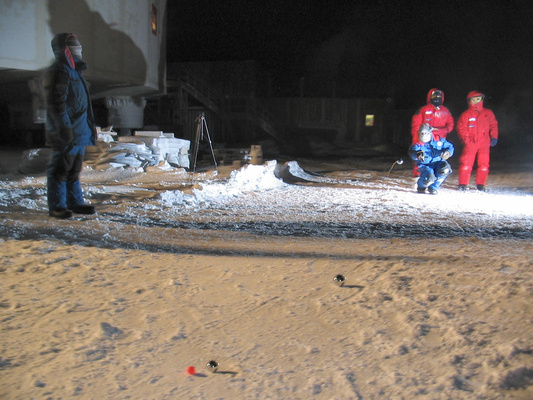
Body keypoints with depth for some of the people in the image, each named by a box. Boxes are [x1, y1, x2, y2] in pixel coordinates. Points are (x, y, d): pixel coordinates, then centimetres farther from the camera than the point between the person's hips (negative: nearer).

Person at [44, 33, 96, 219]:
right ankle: (57, 206, 4)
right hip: (66, 134, -10)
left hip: (79, 132, 10)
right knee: (60, 169, -3)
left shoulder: (74, 71, 19)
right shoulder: (59, 72, -13)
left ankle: (75, 203, 25)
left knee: (74, 169, 16)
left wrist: (90, 126, 24)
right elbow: (56, 103, -19)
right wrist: (64, 128, -23)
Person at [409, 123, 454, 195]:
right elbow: (413, 150, -29)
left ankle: (433, 187, -5)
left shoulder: (438, 140, 2)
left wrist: (447, 152, -19)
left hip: (437, 163, 4)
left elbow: (449, 146, 6)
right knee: (429, 178, -33)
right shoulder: (419, 144, -8)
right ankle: (421, 186, 8)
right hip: (425, 165, -4)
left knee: (445, 168, -31)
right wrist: (417, 154, -54)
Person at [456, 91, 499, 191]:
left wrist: (494, 137, 3)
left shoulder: (488, 113, 12)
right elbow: (461, 128, 3)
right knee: (466, 163, -8)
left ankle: (481, 184, 10)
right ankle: (462, 184, 1)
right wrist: (465, 138, -11)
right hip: (470, 143, -2)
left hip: (484, 143, 2)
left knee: (484, 163, 1)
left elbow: (493, 125, 15)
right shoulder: (466, 115, 5)